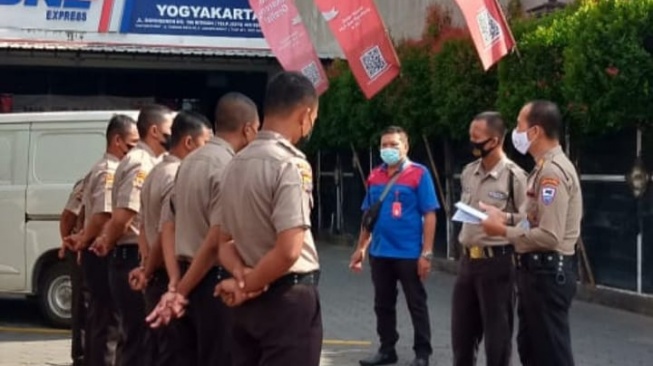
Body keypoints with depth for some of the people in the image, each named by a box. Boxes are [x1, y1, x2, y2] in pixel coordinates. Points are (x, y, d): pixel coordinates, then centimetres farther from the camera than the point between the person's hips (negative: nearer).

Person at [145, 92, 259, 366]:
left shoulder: (189, 162, 13)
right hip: (215, 281, -9)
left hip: (191, 279, 9)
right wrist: (181, 290, -10)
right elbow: (217, 240, -20)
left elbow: (168, 227, 10)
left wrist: (175, 284, 1)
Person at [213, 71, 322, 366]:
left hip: (247, 304, 8)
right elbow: (288, 250, -24)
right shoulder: (290, 164, -16)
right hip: (289, 300, -8)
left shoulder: (236, 164, 9)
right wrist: (247, 285, -10)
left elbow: (225, 241, 12)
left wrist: (242, 276, -5)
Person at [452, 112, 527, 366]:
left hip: (496, 262, -7)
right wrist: (464, 238, 12)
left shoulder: (513, 175, -12)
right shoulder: (468, 172, 10)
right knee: (462, 329, 14)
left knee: (497, 332, 3)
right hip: (468, 259, 7)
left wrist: (504, 218, -23)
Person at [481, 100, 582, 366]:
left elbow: (549, 236, -26)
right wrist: (504, 216, 6)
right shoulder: (544, 167, 13)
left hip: (548, 272, -11)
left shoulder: (552, 170, -20)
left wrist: (503, 231, -15)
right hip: (537, 269, 11)